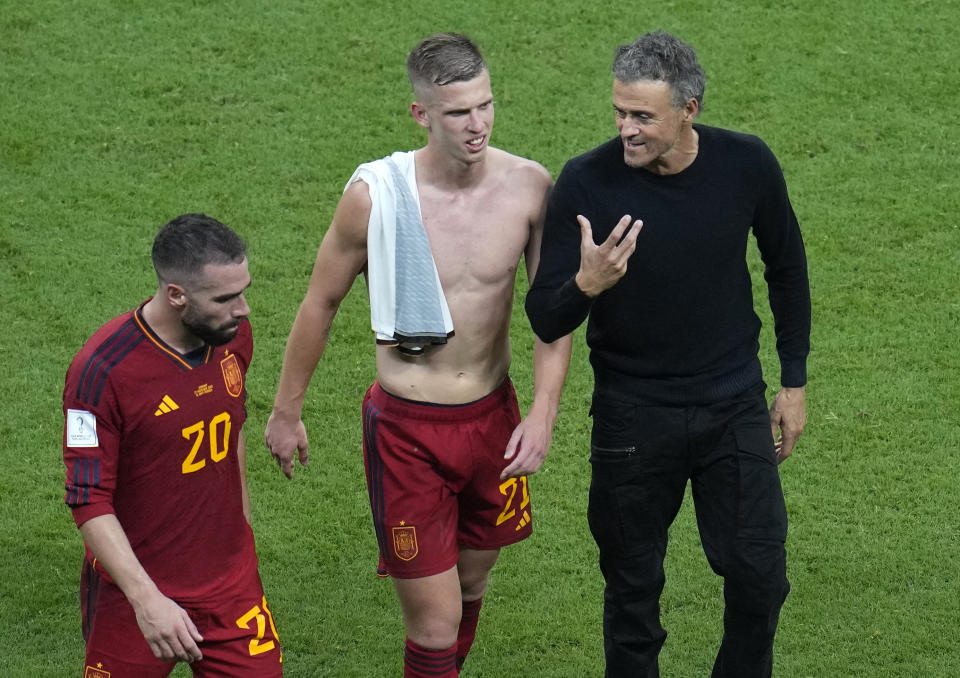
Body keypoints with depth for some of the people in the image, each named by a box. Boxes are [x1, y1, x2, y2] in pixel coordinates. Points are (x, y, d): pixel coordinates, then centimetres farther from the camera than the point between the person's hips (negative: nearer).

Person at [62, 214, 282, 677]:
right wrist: (147, 599, -28)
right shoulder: (102, 372, -22)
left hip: (230, 580, 5)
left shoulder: (233, 335, -2)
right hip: (134, 588, -5)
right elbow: (89, 501, -21)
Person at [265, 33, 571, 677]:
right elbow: (323, 302, -1)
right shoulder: (375, 194, -16)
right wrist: (287, 412, 8)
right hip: (407, 428, -3)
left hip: (492, 418, 3)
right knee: (435, 625, -5)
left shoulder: (528, 187, -10)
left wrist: (544, 413, -14)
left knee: (471, 585, 23)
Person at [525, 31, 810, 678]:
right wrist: (586, 285, -36)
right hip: (633, 417, -1)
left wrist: (794, 383, 10)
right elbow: (544, 320, -13)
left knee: (760, 577, 1)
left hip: (735, 405, 1)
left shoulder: (746, 164, -11)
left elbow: (787, 268, 8)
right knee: (634, 587, 10)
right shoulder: (586, 183, -17)